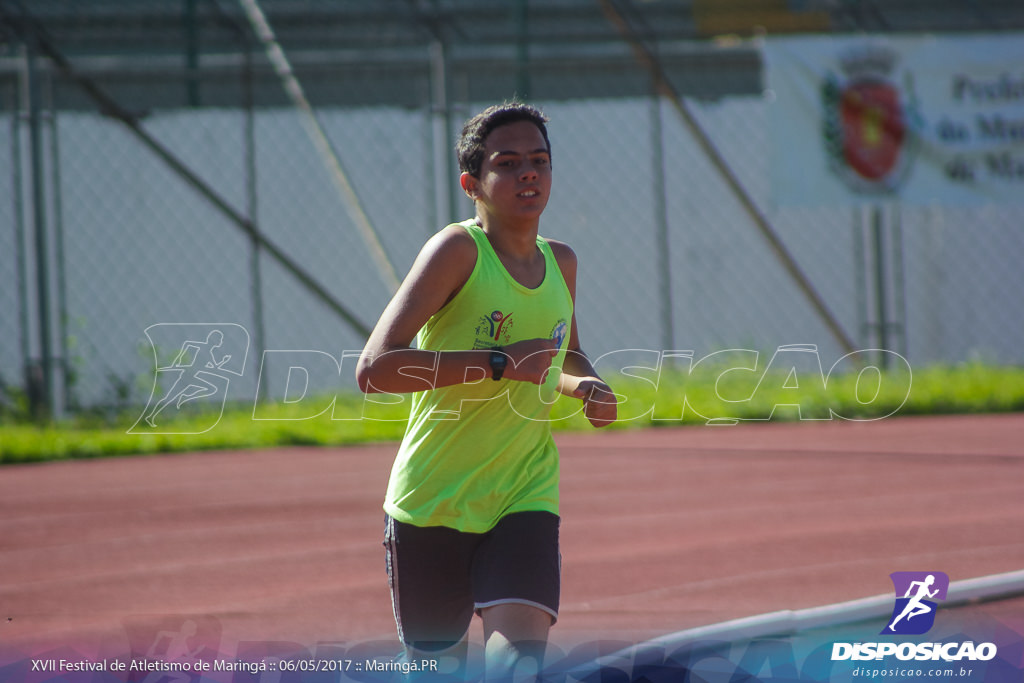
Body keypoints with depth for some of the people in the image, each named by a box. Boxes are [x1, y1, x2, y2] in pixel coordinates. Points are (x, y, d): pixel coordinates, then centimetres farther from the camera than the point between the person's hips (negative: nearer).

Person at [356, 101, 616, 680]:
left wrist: (585, 385, 4)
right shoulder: (458, 250, -14)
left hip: (526, 499, 4)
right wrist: (499, 363, -28)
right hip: (432, 503, -3)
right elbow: (375, 368, -24)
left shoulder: (561, 262, 6)